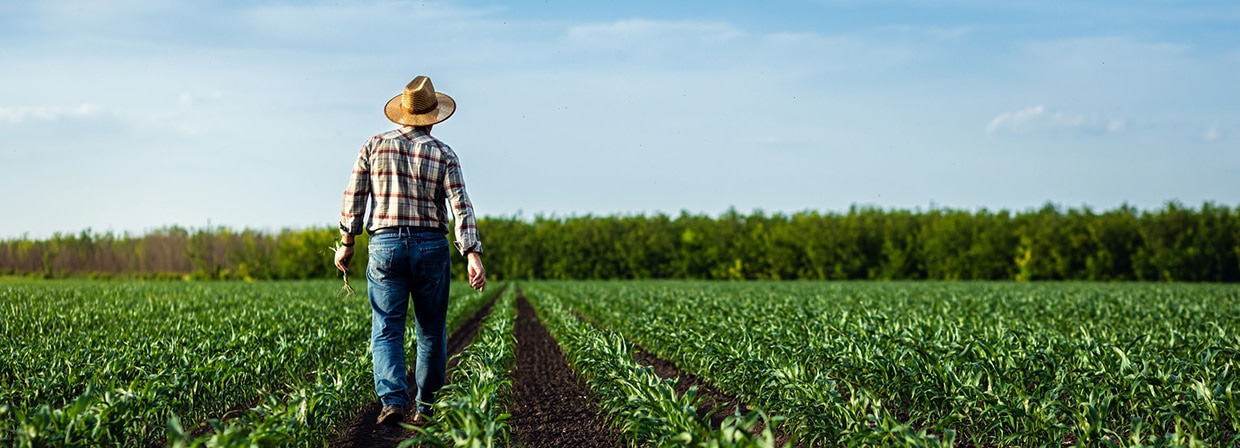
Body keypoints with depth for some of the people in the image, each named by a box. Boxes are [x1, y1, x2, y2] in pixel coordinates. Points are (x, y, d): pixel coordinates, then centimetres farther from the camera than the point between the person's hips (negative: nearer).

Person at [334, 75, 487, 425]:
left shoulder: (374, 146, 3)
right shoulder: (443, 154, 0)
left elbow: (354, 197, 4)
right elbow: (461, 206, -9)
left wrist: (346, 242, 13)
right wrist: (473, 255, -13)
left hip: (385, 245, 0)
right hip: (431, 247, 0)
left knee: (386, 331, -1)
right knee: (431, 332, 13)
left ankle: (394, 400, -20)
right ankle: (427, 407, 19)